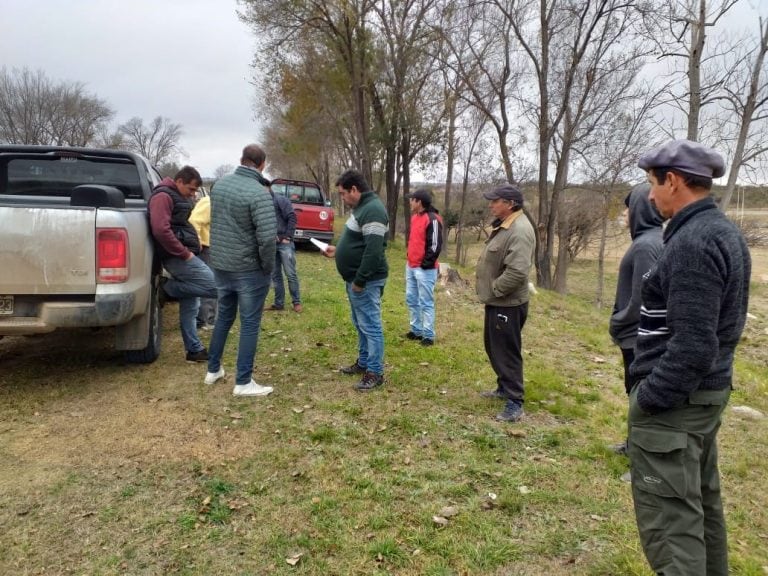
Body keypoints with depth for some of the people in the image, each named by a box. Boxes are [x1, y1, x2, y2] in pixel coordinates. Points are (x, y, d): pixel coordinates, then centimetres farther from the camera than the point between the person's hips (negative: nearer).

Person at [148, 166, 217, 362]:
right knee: (216, 286, -17)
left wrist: (188, 251, 13)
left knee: (189, 304, 12)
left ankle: (194, 349, 18)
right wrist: (184, 253, -20)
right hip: (178, 257, -11)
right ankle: (168, 288, -6)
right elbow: (161, 230, -24)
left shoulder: (177, 197, 21)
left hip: (183, 256, 11)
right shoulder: (163, 196, -12)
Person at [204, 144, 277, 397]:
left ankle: (213, 370, 32)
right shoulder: (259, 193, -20)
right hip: (249, 269, -7)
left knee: (224, 316, 21)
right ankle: (243, 382, 9)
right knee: (249, 324, 3)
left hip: (220, 264, 7)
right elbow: (267, 236, -25)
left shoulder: (219, 184, 4)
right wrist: (268, 267, -12)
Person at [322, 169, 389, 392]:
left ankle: (375, 373, 3)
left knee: (370, 326, -4)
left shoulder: (372, 210, -20)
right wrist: (338, 251, 16)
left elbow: (374, 250, -26)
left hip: (365, 281, -11)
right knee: (361, 324, 18)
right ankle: (363, 362, 31)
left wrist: (360, 280, -23)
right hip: (355, 278, 11)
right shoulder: (361, 207, 15)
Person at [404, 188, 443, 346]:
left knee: (426, 303, -3)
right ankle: (416, 330, 25)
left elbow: (435, 245, -18)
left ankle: (428, 335, 4)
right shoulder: (415, 217, 13)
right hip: (411, 266, 9)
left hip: (424, 269, -9)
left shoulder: (432, 219, -15)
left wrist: (426, 264, -17)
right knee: (411, 300, 14)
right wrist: (410, 259, 15)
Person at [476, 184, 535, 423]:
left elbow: (517, 272, -32)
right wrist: (490, 290, 13)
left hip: (507, 304, -10)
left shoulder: (520, 231, -24)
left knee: (507, 352, -2)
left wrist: (494, 289, -20)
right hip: (497, 301, 10)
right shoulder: (504, 225, 10)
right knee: (494, 347, 22)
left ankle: (515, 403, 9)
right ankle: (504, 387, 38)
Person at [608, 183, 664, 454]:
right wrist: (620, 322, 14)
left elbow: (642, 301, -24)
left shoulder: (645, 245, -23)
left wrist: (616, 324, -9)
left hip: (638, 337, -10)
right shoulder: (657, 239, 7)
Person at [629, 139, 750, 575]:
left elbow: (693, 345, -26)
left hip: (676, 399, -10)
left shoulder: (693, 243, -21)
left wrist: (648, 398, -17)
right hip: (708, 390, 10)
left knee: (670, 521, -3)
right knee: (701, 502, 23)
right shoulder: (725, 232, 10)